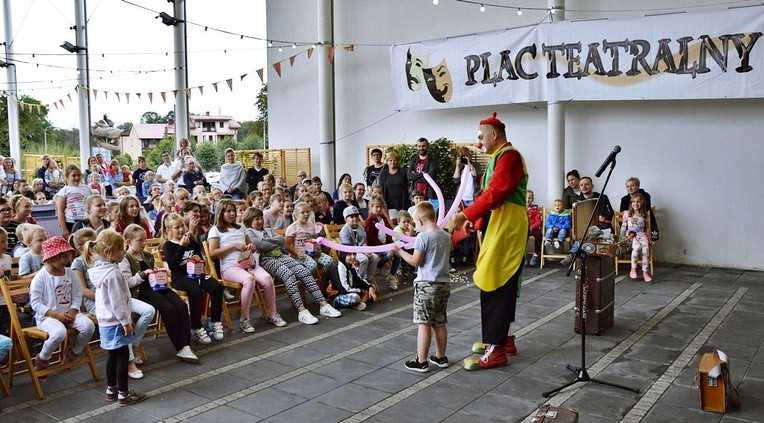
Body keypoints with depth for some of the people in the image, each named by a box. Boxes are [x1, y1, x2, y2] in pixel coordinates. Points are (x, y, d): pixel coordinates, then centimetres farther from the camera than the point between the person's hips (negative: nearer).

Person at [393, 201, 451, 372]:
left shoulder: (423, 236, -14)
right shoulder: (446, 236, 8)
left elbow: (415, 261, -12)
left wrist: (400, 251, 2)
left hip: (426, 285, -7)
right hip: (444, 284, 7)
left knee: (423, 323, -3)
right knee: (440, 323, 15)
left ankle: (421, 361, 1)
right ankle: (440, 357, 24)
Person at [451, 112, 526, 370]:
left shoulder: (508, 155, -12)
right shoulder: (500, 156, 20)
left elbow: (495, 193, -21)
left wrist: (465, 215, -20)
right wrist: (473, 218, 9)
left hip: (507, 226, -10)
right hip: (499, 225, 10)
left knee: (494, 285, -10)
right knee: (501, 285, 14)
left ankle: (496, 351, -6)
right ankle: (503, 339, 24)